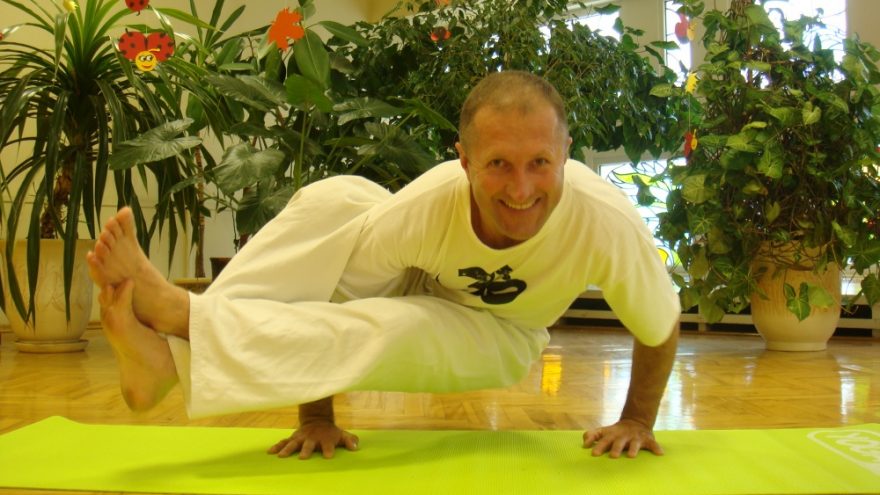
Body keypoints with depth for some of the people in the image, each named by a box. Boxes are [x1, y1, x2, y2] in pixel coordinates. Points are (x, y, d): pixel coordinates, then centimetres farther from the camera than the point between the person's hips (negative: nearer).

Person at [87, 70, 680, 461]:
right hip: (422, 280, 1)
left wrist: (637, 419, -8)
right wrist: (316, 415, -16)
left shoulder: (605, 220, -36)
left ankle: (174, 310, -33)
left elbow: (662, 325, -17)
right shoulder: (429, 204, -34)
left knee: (388, 328, -37)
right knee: (337, 198, -29)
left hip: (496, 334, -1)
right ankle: (167, 354, -34)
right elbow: (318, 279, -21)